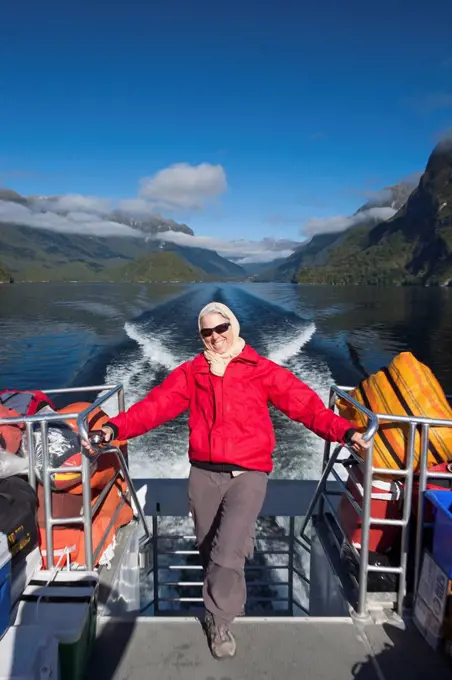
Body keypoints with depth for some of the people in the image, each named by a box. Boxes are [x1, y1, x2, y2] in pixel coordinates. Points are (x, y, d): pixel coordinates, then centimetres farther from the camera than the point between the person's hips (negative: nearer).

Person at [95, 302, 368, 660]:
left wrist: (344, 431, -20)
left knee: (227, 552, -10)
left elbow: (305, 402, -8)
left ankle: (219, 620, 18)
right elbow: (156, 404, -2)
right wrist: (117, 427, -15)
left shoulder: (261, 369, -2)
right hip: (203, 473, 3)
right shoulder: (190, 372, 6)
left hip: (248, 473, -3)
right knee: (209, 550, 17)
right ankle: (231, 601, 45)